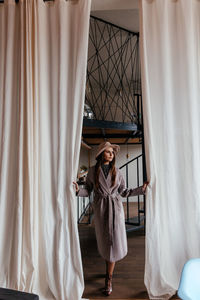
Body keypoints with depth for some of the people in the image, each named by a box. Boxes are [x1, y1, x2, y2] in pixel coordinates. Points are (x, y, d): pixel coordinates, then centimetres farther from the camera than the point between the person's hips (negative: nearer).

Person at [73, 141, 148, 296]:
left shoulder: (117, 172, 3)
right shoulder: (93, 171, -1)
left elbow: (123, 191, 8)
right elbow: (88, 190, 2)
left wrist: (141, 189, 0)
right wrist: (78, 189, -19)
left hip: (115, 208, 1)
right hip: (100, 209, 0)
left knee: (114, 241, -2)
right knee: (104, 242, 10)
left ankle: (109, 279, 12)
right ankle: (110, 270, 36)